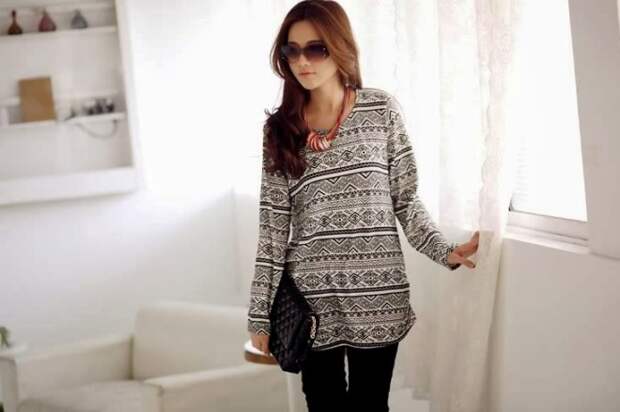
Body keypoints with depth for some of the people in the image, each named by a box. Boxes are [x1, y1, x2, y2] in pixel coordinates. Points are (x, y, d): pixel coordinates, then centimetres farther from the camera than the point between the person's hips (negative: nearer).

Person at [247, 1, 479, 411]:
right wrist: (260, 312, 0)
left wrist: (444, 251, -11)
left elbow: (406, 199, 3)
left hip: (376, 293, -1)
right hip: (311, 298, 1)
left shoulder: (382, 109, 1)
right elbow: (273, 225, 2)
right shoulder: (280, 128, 3)